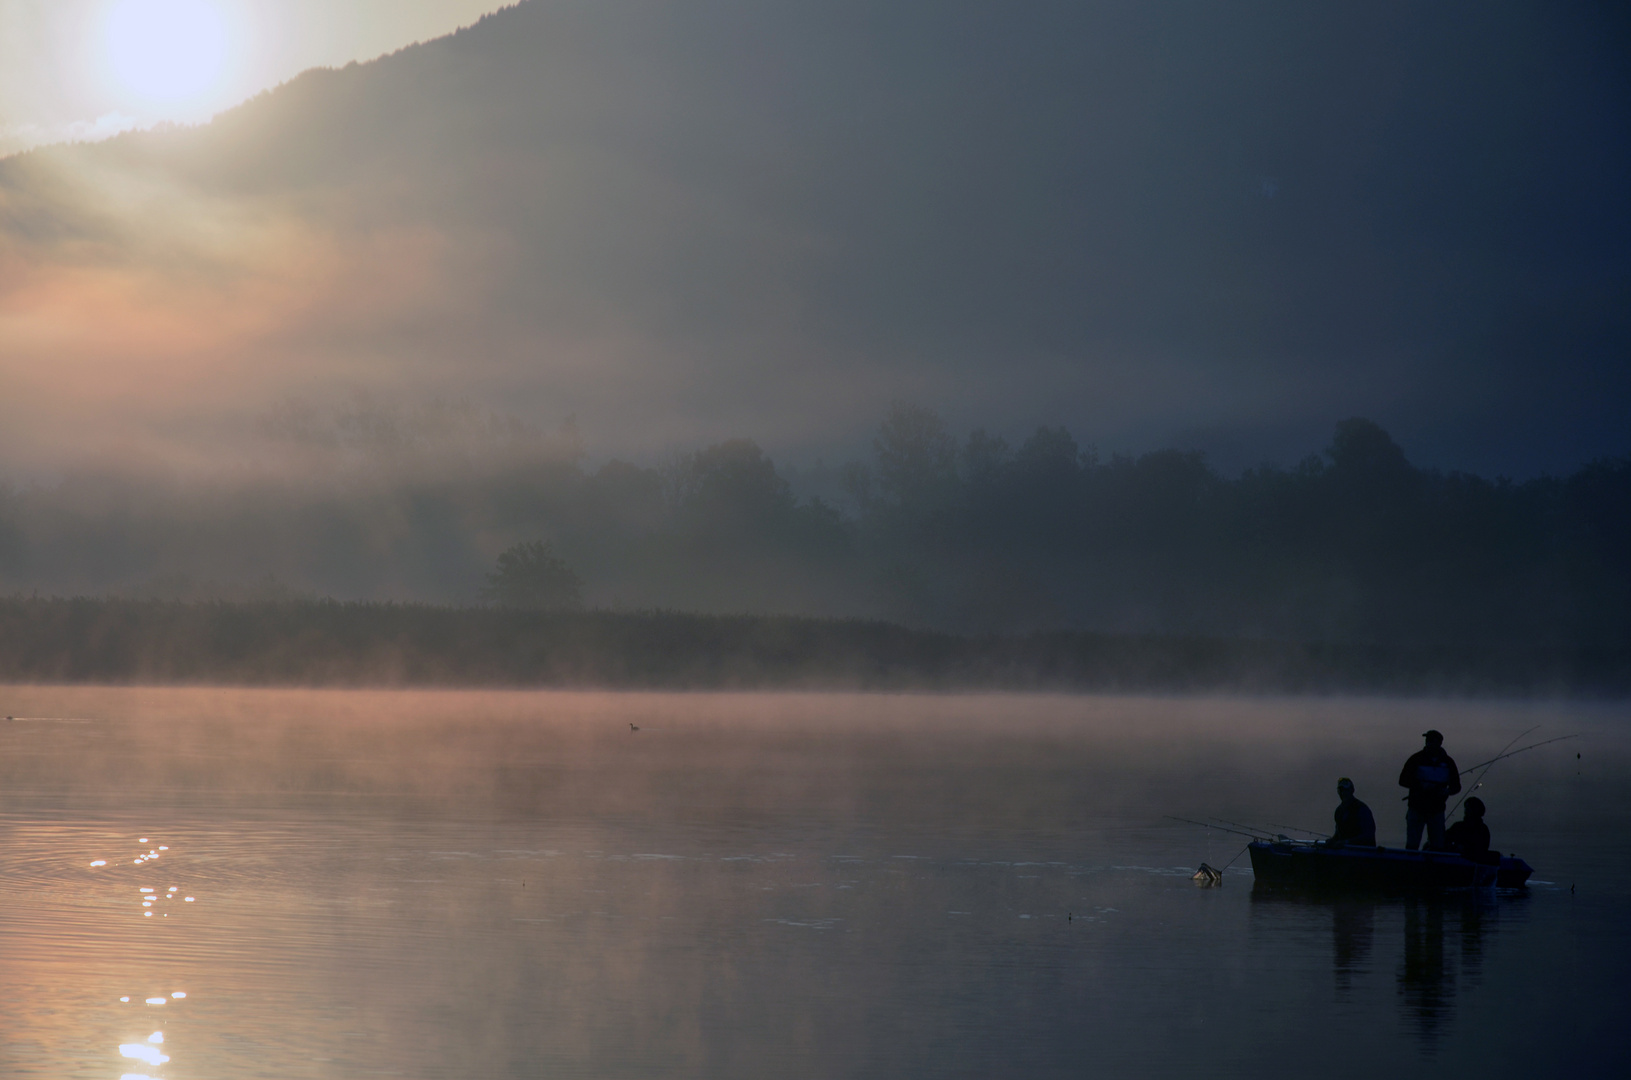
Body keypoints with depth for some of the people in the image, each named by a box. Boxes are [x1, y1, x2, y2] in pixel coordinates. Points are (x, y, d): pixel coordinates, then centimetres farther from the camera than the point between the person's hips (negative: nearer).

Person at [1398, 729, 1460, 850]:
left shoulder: (1447, 762, 6)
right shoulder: (1417, 759, -1)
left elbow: (1456, 786, 12)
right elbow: (1403, 780, -4)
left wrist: (1448, 791, -11)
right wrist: (1421, 785, -18)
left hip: (1437, 810, 2)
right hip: (1417, 808, -2)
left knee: (1438, 846, 2)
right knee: (1412, 845, -8)